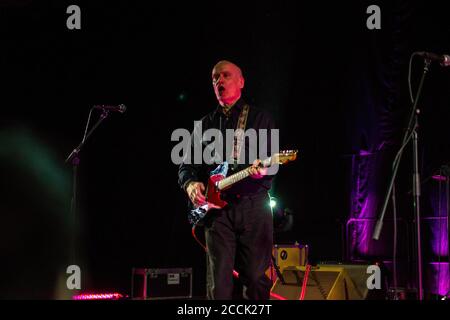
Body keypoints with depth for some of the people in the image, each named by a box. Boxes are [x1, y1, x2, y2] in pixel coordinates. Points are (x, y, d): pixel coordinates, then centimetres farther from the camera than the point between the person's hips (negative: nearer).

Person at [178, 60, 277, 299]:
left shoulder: (260, 118, 11)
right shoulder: (205, 124, 19)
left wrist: (264, 169, -22)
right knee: (218, 284, -3)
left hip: (253, 203, -2)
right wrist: (190, 183, -5)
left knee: (256, 278, -5)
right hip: (217, 208, 2)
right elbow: (186, 163, 16)